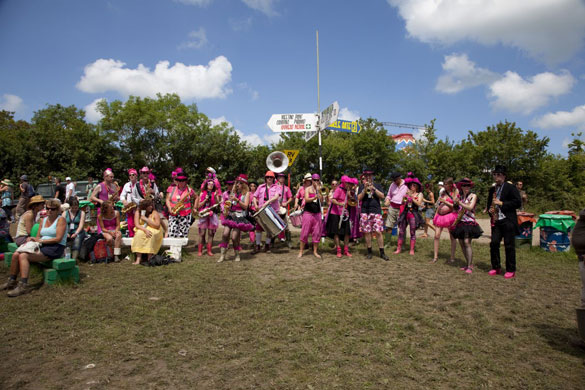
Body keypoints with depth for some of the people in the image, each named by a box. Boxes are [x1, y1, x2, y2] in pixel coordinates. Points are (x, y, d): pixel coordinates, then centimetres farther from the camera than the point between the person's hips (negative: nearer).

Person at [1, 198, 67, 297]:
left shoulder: (61, 219, -4)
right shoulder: (43, 220, 19)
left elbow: (58, 239, -14)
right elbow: (38, 237, 16)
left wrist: (40, 240, -13)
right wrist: (33, 240, -7)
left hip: (55, 248, -8)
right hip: (43, 246, 8)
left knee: (23, 256, -24)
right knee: (16, 254, -10)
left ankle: (23, 286, -28)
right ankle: (11, 282, 5)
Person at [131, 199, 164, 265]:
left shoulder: (155, 213, -6)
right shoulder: (138, 212, 0)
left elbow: (157, 225, -16)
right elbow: (137, 225, -9)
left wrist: (146, 219, -20)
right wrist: (145, 230, -28)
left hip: (154, 231, -1)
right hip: (141, 230, 2)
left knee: (151, 235, -35)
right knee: (139, 234, -32)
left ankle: (149, 258, -33)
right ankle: (138, 258, -33)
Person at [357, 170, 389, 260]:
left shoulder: (377, 185, 13)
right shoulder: (362, 186, 12)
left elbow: (382, 196, 0)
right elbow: (359, 198, 1)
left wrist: (373, 188, -10)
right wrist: (365, 189, -10)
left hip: (376, 211, 0)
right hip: (365, 212, 1)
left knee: (378, 232, -6)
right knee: (367, 232, 1)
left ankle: (382, 253, 0)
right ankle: (369, 252, 12)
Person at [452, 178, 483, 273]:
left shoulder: (473, 196, -2)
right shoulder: (460, 196, 13)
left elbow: (470, 207, -14)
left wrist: (460, 203, -13)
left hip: (469, 222, -6)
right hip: (460, 222, 6)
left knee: (467, 242, -15)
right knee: (461, 243, 5)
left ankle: (470, 266, -11)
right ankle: (469, 264, 17)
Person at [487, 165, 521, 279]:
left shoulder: (511, 188, -3)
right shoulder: (492, 190, 16)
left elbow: (518, 202, -11)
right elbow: (489, 203, 26)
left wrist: (501, 203, -17)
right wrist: (490, 209, 3)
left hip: (508, 221, -6)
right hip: (496, 221, 6)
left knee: (509, 246, -1)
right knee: (494, 243, 2)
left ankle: (511, 270, 9)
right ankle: (496, 267, 15)